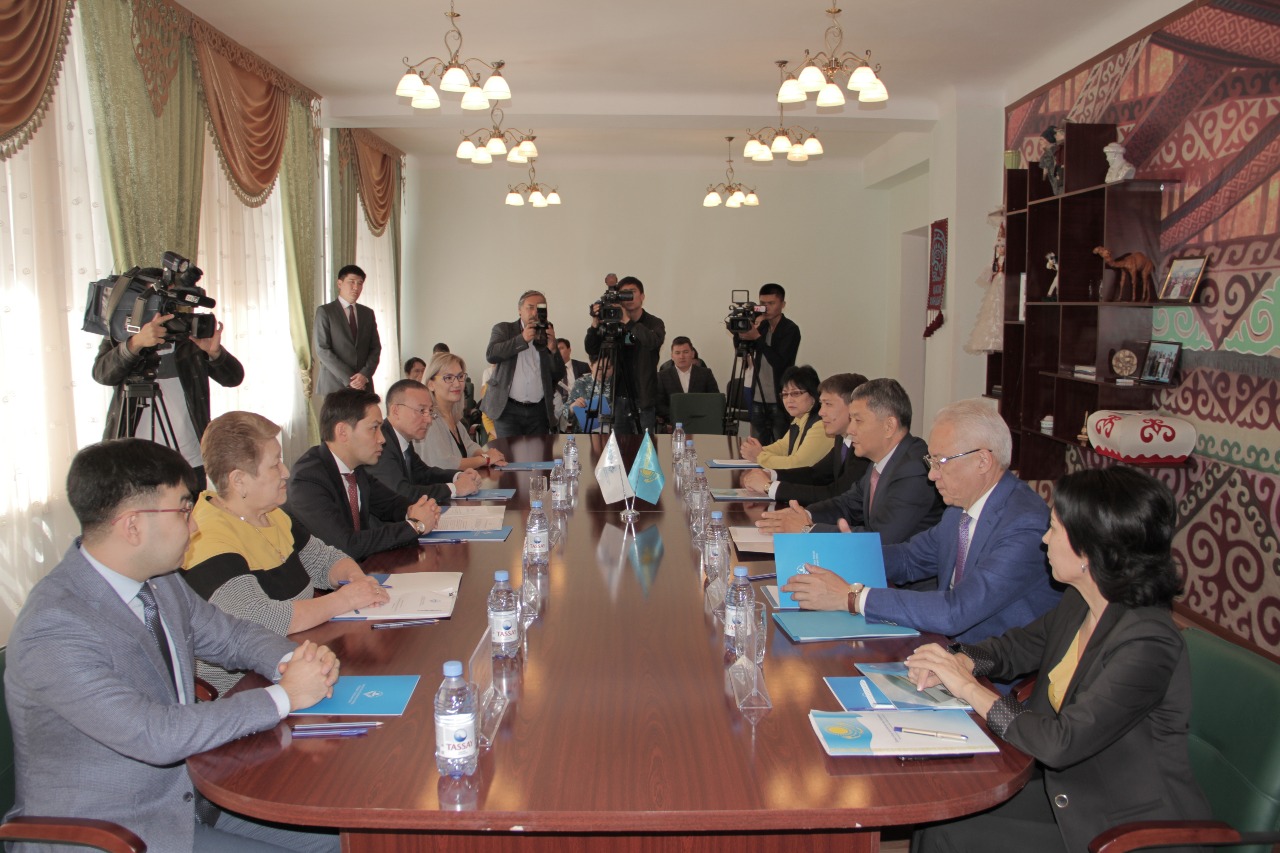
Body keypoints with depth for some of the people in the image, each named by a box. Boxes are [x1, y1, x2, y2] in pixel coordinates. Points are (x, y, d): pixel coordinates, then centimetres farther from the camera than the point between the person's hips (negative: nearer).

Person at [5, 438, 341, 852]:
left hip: (188, 793, 8)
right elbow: (157, 736, -31)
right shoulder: (54, 629, -26)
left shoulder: (160, 582, -1)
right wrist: (284, 696, -23)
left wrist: (292, 660, -9)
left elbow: (230, 634, 13)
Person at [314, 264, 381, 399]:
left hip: (363, 385, 3)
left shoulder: (368, 313, 15)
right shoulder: (324, 311, 1)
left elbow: (375, 348, 12)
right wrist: (348, 379, -13)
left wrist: (365, 374, -7)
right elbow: (322, 350, -6)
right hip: (334, 385, -3)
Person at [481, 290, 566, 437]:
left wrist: (553, 350, -8)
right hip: (508, 409, -2)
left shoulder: (547, 336, 13)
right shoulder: (503, 329, 7)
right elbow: (491, 355, -11)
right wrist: (522, 338, -16)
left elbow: (559, 376, 9)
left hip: (539, 412, 3)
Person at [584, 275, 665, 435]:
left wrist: (627, 322, -26)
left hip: (645, 398, -3)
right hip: (620, 397, 3)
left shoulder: (654, 323, 1)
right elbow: (592, 350, 2)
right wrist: (595, 324, -13)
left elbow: (653, 341, -21)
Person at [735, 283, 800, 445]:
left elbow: (779, 362, -18)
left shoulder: (790, 329, -8)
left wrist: (757, 338, -23)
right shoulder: (761, 326, 9)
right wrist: (739, 333, -14)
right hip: (758, 399, 6)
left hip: (780, 401, -5)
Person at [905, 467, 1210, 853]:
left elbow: (1061, 743, -30)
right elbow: (1020, 644, 15)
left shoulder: (1146, 644, -28)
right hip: (1067, 791, 7)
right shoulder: (1079, 604, -2)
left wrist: (969, 687, -20)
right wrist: (960, 661, -6)